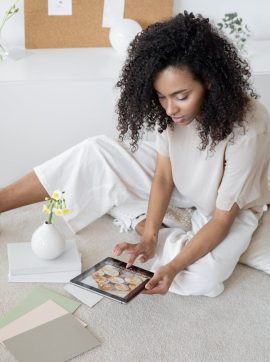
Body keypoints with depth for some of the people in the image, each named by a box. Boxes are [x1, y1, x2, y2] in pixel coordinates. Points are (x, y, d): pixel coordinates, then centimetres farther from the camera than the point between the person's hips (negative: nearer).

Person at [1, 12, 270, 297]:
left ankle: (145, 225, -7)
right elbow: (163, 176, -14)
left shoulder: (247, 130, -35)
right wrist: (149, 237, -25)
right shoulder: (174, 108, -21)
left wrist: (174, 266, -38)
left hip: (231, 209, -3)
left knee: (204, 278, -33)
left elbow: (223, 218, -29)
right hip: (180, 187, 4)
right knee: (95, 153, -14)